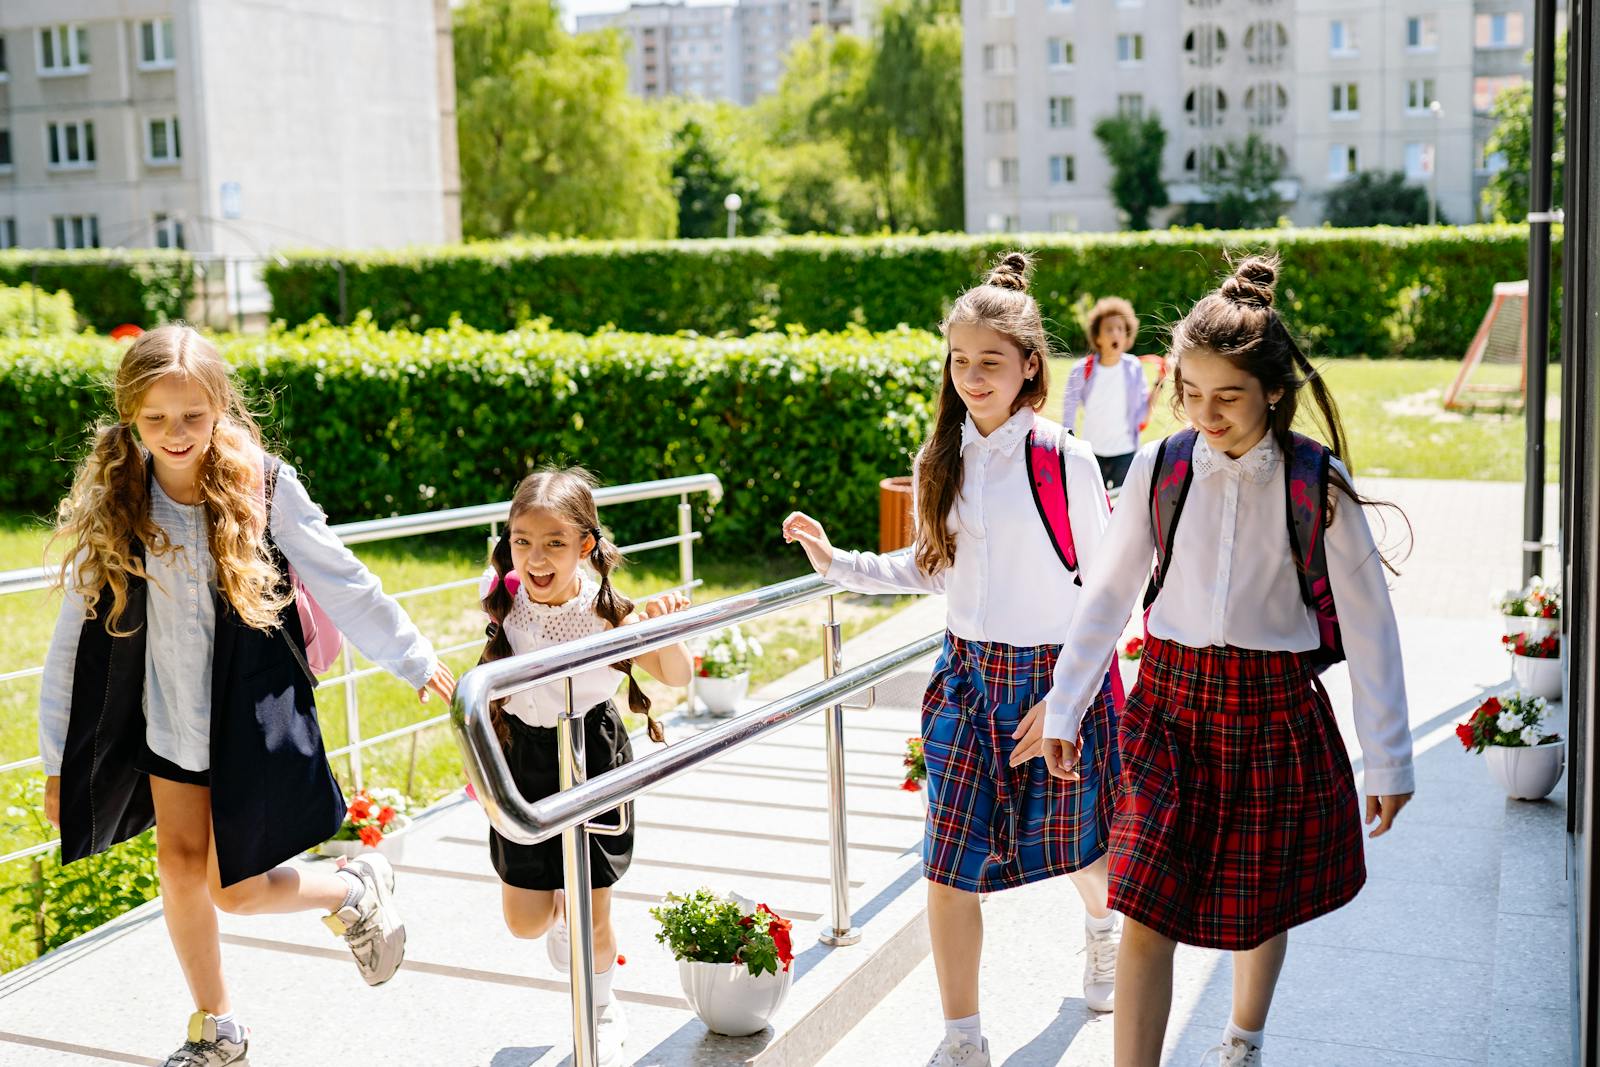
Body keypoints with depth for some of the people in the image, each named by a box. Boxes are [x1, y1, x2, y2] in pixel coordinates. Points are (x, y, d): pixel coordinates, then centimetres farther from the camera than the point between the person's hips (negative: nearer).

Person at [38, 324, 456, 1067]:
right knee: (180, 866, 9)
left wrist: (415, 661, 3)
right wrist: (59, 759, 2)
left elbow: (342, 583, -4)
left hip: (253, 721, -3)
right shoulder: (110, 507, -7)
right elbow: (75, 634, -2)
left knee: (236, 889, -1)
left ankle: (357, 890, 30)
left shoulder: (263, 487, -14)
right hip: (167, 719, 3)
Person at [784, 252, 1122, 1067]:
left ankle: (1103, 925, 53)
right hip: (967, 678, 4)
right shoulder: (940, 463, 1)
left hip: (1057, 677, -3)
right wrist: (837, 563, 1)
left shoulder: (1064, 461, -13)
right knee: (948, 866, -1)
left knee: (1075, 845, 16)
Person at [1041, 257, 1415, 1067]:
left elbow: (1366, 622, -5)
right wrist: (1063, 708, 8)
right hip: (1170, 704, 1)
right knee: (1146, 915, -6)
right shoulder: (1158, 468, -5)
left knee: (1262, 901, 17)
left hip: (1276, 710, 0)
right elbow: (1109, 591, 5)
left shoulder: (1318, 483, -10)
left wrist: (1388, 758, -3)